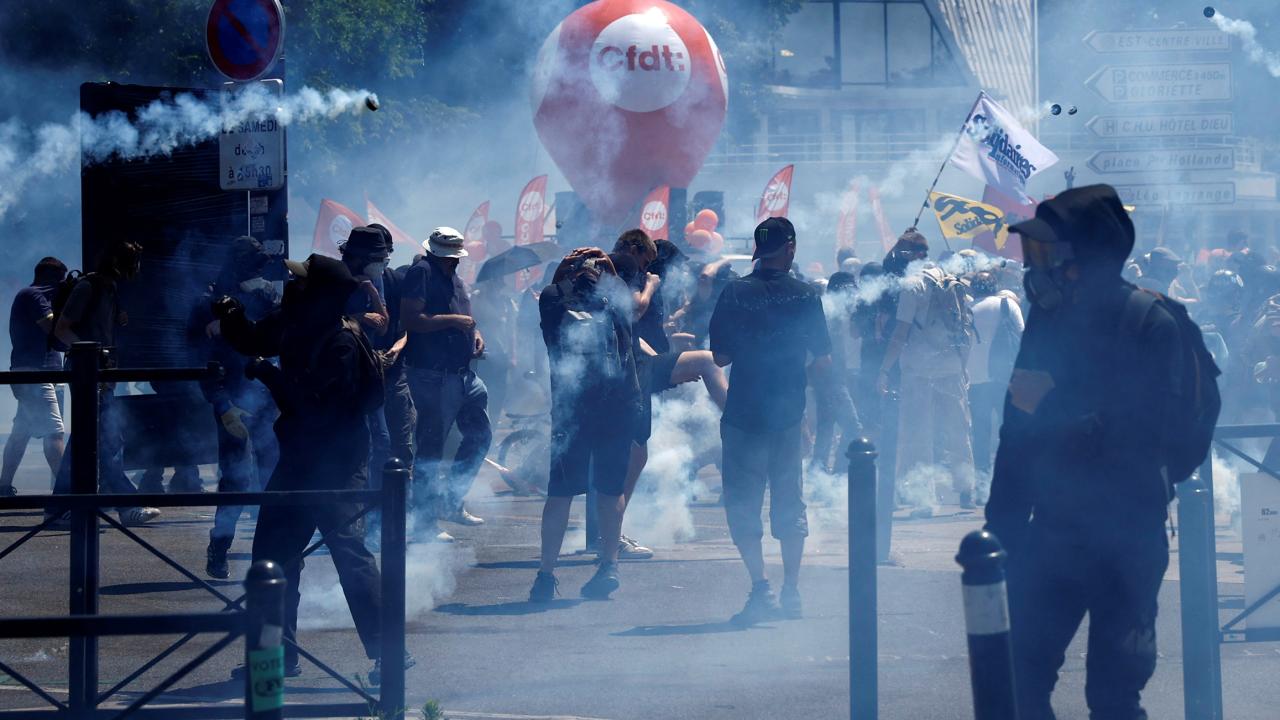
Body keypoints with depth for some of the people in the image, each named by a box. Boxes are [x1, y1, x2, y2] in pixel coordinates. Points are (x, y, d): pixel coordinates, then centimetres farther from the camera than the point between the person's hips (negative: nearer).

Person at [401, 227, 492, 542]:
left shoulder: (455, 280, 19)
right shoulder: (421, 274, -8)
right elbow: (409, 318, -19)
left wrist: (475, 334, 9)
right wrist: (452, 320, -20)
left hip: (462, 374, 9)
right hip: (433, 376, -9)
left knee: (480, 435, 15)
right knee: (431, 447, -6)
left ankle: (452, 501, 26)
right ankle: (427, 519, -3)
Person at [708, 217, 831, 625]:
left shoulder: (735, 294, -7)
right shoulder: (805, 296, -3)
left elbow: (720, 357, -5)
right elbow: (823, 362, 1)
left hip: (744, 414, -2)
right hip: (788, 413, 2)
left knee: (742, 502, 2)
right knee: (789, 500, 15)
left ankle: (761, 589, -11)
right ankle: (791, 591, 17)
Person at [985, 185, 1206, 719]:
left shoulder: (1151, 326, -13)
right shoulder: (1047, 320, 6)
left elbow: (1144, 433, -22)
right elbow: (1018, 434, 10)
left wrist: (1055, 408, -25)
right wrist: (1002, 527, 10)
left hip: (1127, 538, -5)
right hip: (1054, 530, 6)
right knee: (1017, 675, 4)